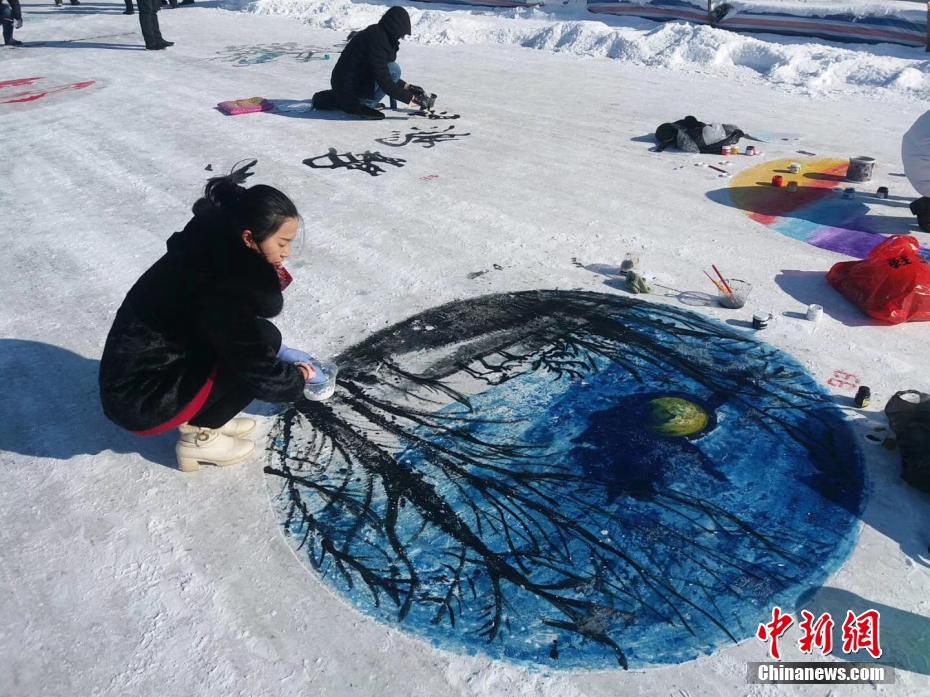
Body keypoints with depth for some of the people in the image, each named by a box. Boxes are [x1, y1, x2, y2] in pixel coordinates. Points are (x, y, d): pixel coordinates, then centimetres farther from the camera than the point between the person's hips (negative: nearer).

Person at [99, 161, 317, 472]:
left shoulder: (215, 250, -4)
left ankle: (198, 419, 12)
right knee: (262, 339, -17)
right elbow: (256, 369, -21)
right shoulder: (217, 286, -30)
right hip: (138, 400, -9)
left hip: (155, 366, 9)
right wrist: (296, 380, -3)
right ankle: (199, 438, -1)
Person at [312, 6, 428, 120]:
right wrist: (410, 98, -17)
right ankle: (365, 106, -7)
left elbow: (382, 73, 18)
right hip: (349, 89, -9)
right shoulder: (376, 41, -20)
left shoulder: (376, 32, 10)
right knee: (394, 69, -16)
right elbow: (385, 83, -22)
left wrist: (406, 86, 13)